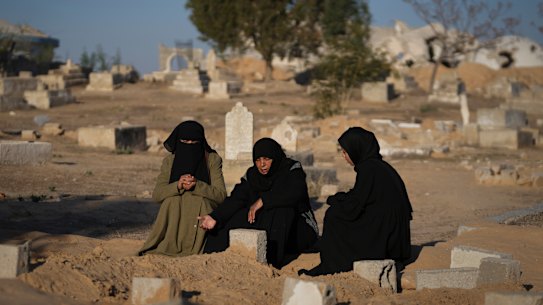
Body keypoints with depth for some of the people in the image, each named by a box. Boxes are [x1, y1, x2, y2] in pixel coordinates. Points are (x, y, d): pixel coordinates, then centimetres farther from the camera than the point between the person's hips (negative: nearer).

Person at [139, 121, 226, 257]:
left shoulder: (212, 160, -1)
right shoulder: (169, 161, 5)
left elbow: (221, 195, -11)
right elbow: (156, 194, -5)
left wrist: (197, 185, -26)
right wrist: (178, 185, -24)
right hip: (174, 218, 2)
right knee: (171, 200, -27)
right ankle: (170, 246, -20)